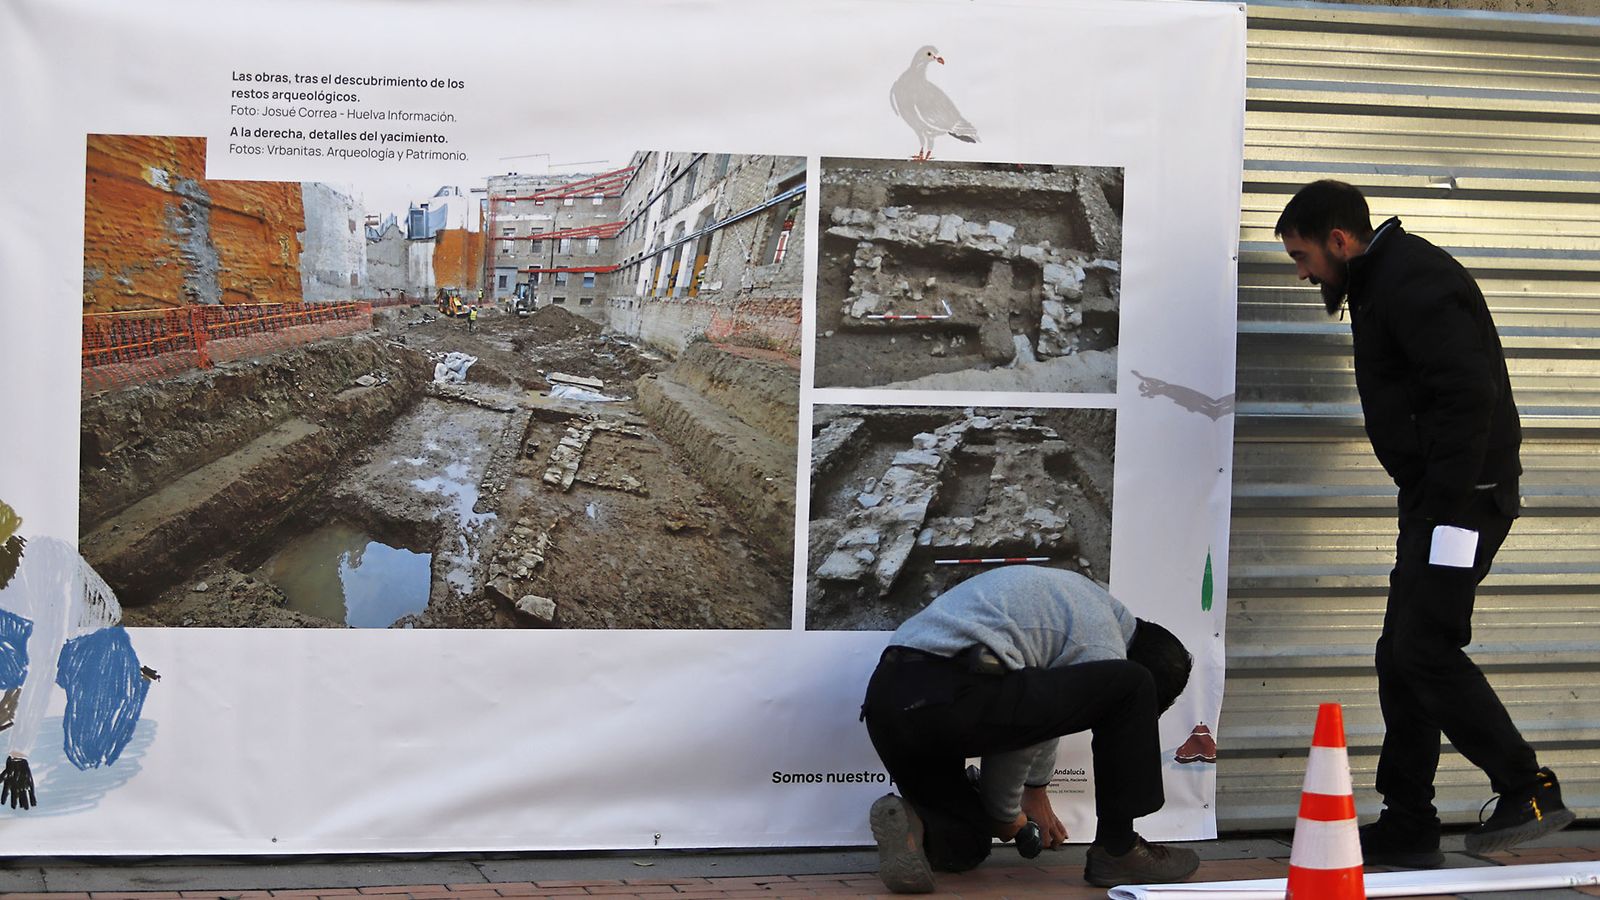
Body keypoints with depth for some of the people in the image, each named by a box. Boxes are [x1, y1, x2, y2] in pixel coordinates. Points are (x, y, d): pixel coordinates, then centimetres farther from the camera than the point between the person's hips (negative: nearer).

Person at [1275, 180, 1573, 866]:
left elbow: (1469, 392, -24)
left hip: (1462, 498, -11)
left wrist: (1447, 499, -23)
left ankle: (1528, 790, -6)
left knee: (1425, 648, -14)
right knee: (1403, 657, 10)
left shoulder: (1414, 282, -15)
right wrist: (1424, 502, 15)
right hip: (1435, 499, 11)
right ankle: (1406, 828, 15)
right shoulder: (1382, 282, 19)